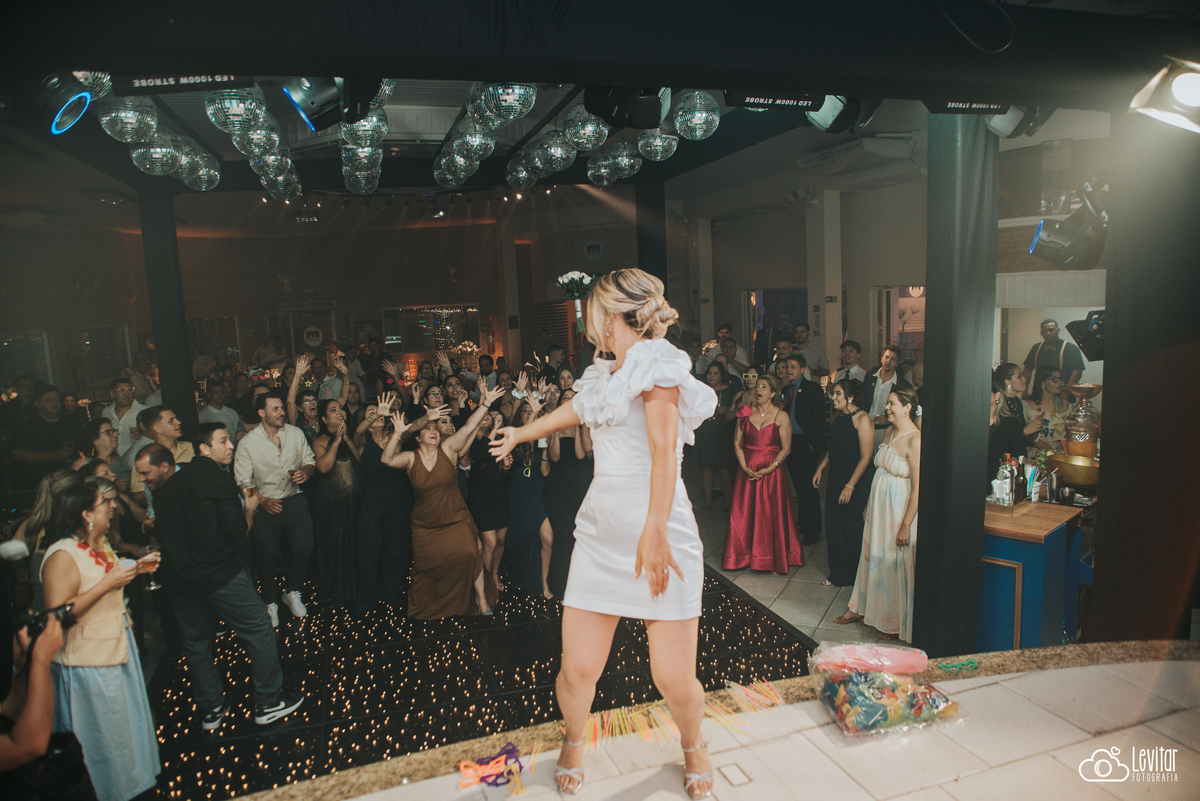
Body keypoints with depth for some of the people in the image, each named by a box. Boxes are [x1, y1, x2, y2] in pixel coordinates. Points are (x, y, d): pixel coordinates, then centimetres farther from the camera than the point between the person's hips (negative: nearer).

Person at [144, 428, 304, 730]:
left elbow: (163, 534, 17)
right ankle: (268, 703, 13)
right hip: (219, 574, -7)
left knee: (196, 642, 17)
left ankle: (210, 708, 29)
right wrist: (249, 508, 2)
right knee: (258, 631, 5)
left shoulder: (165, 490, 11)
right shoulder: (217, 478, -12)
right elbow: (237, 532, -16)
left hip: (178, 578, 8)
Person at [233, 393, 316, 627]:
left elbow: (310, 460, 10)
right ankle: (270, 602, 26)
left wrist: (306, 471, -14)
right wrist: (263, 501, -19)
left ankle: (292, 593, 22)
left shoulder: (295, 433, 0)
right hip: (265, 506, -2)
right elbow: (243, 481, -6)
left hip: (294, 500, 2)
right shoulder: (247, 443, -7)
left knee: (305, 548, -5)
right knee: (265, 556, 1)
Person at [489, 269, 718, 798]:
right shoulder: (606, 376, 16)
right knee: (578, 670, 2)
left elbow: (664, 447, -17)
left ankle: (692, 745, 30)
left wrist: (654, 528, -27)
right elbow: (568, 413, 36)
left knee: (674, 679, -2)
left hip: (658, 530, -5)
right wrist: (519, 434, 53)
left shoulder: (655, 363, -5)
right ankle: (573, 741, 33)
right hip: (601, 532, 6)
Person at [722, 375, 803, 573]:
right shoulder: (745, 413, 5)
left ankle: (773, 559, 17)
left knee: (771, 514, 2)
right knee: (743, 513, 5)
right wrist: (744, 467, -8)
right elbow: (737, 442, 5)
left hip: (772, 472, -3)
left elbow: (786, 448, -5)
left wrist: (769, 469, -14)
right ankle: (744, 556, 21)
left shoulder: (781, 416, -4)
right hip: (747, 471, 3)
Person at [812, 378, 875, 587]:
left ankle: (854, 575, 18)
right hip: (835, 476, 7)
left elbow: (866, 457, -18)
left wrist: (850, 485, -21)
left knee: (852, 527, 1)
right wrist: (821, 468, 10)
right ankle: (837, 572, 25)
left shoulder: (862, 419, -14)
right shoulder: (838, 417, 10)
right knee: (833, 524, 10)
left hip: (857, 478, -7)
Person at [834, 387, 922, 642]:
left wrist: (906, 525, -20)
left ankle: (896, 623, 22)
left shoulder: (915, 441, -19)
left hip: (899, 510, -7)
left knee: (896, 564, 5)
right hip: (878, 506, 7)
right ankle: (860, 608, 32)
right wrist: (868, 503, 15)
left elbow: (918, 488, -20)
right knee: (872, 557, 17)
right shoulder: (889, 432, 7)